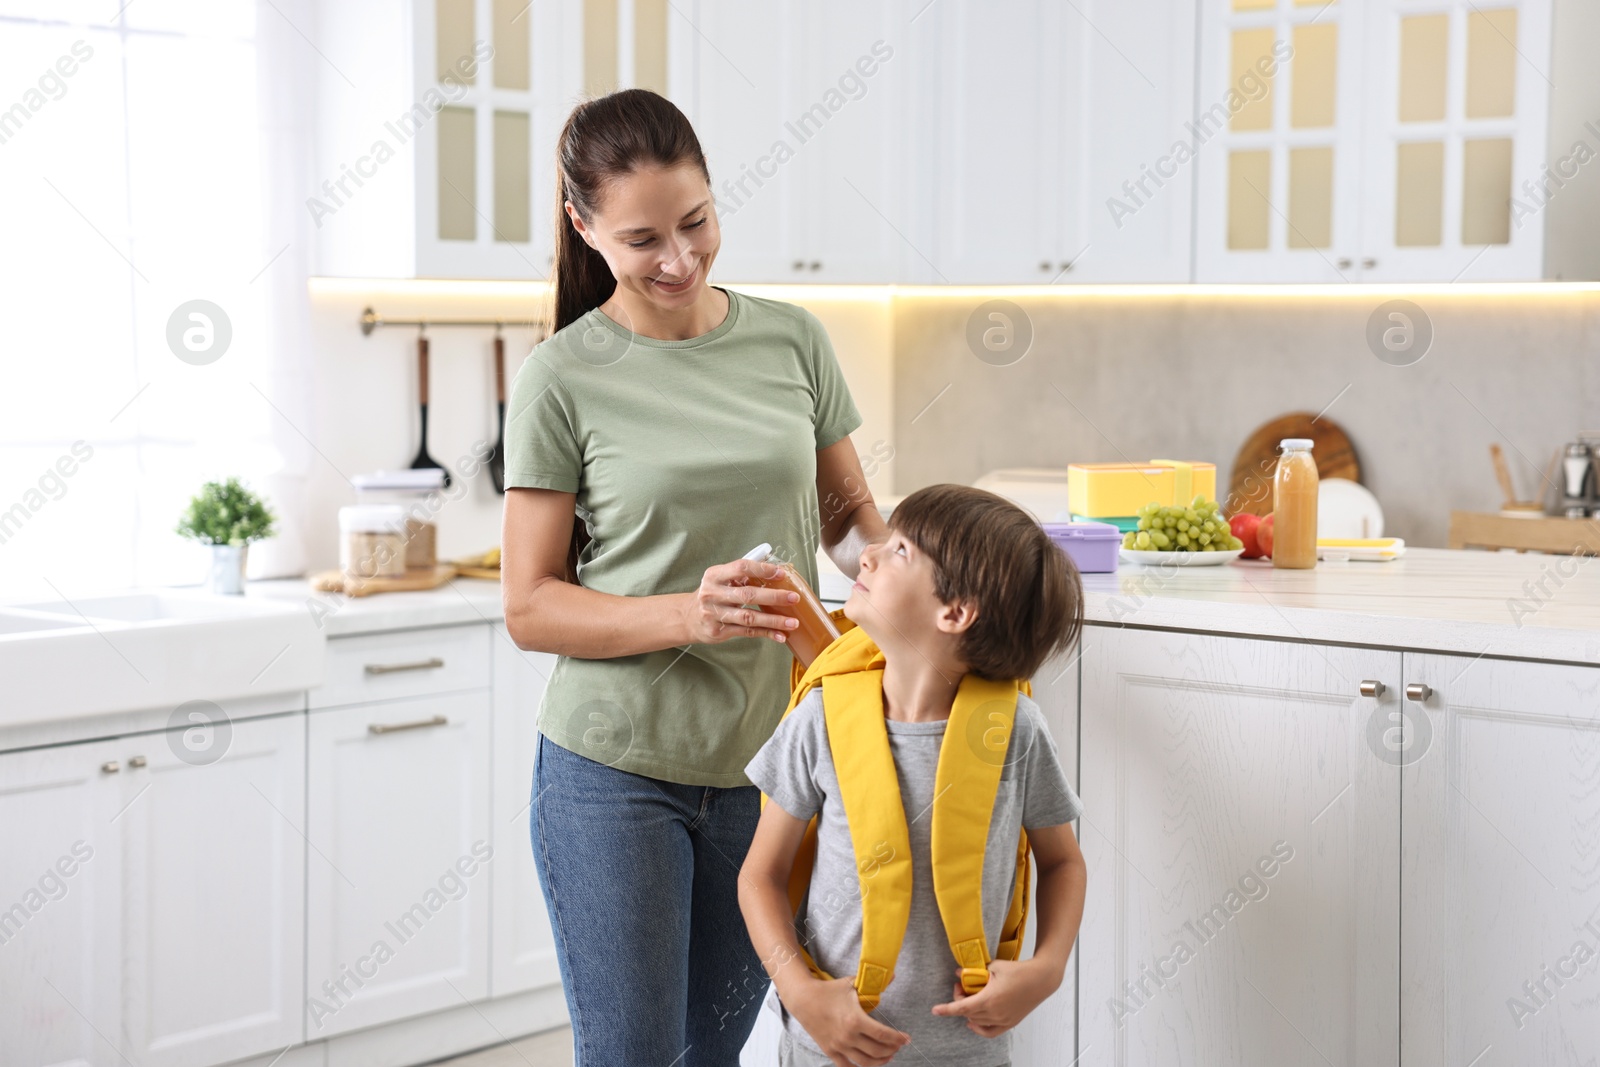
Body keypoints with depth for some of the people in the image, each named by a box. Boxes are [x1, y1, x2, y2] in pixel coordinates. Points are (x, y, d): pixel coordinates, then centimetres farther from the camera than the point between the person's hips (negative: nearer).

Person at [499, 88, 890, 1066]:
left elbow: (848, 509, 15)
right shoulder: (563, 380, -7)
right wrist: (689, 616, -23)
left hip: (764, 764, 4)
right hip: (615, 773, -3)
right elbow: (531, 608, -7)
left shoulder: (791, 340, 4)